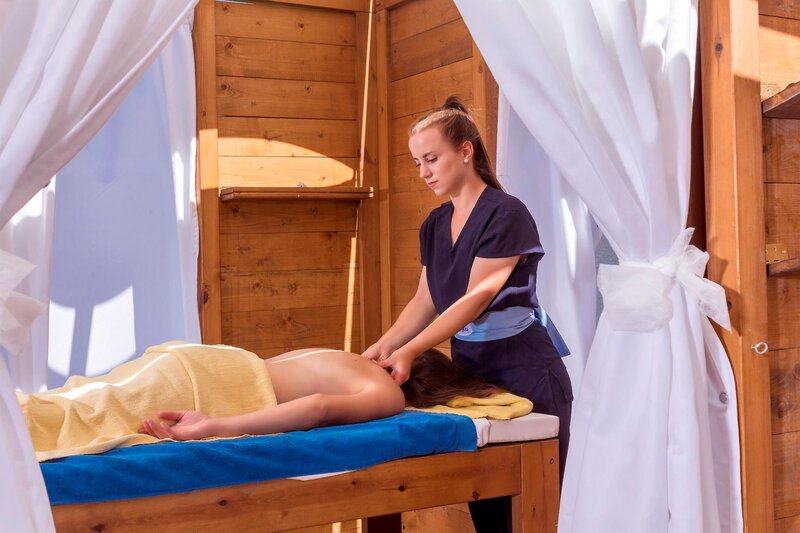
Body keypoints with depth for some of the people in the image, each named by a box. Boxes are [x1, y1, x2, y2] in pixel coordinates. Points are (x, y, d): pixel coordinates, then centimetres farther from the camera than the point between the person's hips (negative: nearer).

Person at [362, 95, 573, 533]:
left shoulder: (505, 214, -14)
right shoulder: (434, 225, 9)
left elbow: (476, 299, -20)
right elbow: (425, 301, 9)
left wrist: (410, 351, -27)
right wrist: (381, 348, -4)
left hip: (523, 372, -7)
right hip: (468, 369, 7)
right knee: (482, 496, 10)